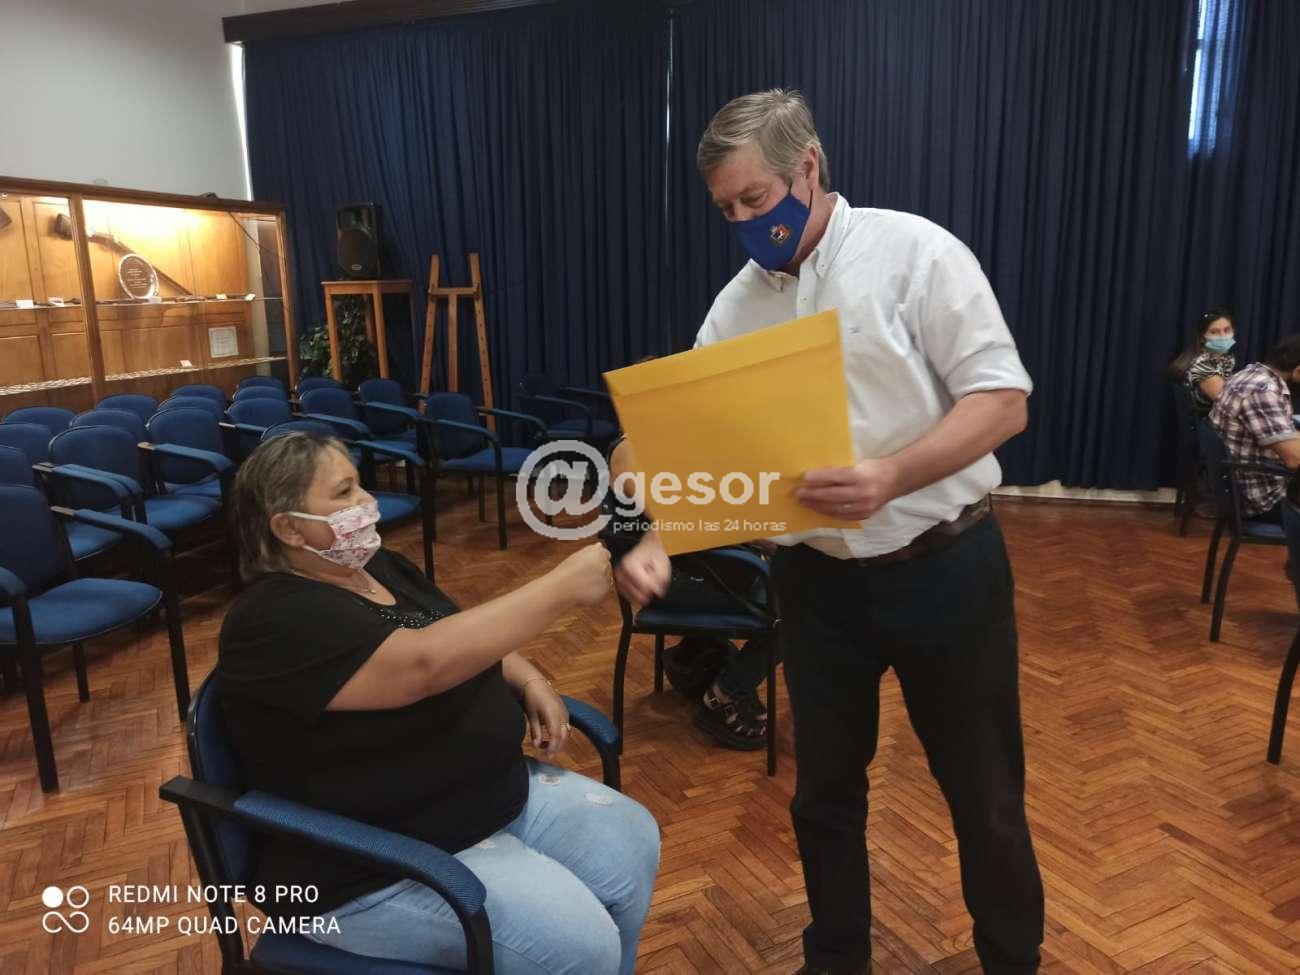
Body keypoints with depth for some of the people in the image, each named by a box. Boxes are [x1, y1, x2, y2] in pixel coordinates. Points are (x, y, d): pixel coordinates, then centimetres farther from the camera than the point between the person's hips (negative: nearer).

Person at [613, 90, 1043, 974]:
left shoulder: (914, 251, -9)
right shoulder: (736, 306, 4)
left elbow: (1001, 399, -15)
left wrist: (891, 476, -31)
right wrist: (657, 537, -16)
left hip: (945, 566, -3)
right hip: (817, 581, 4)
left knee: (984, 792, 14)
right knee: (825, 789, 17)